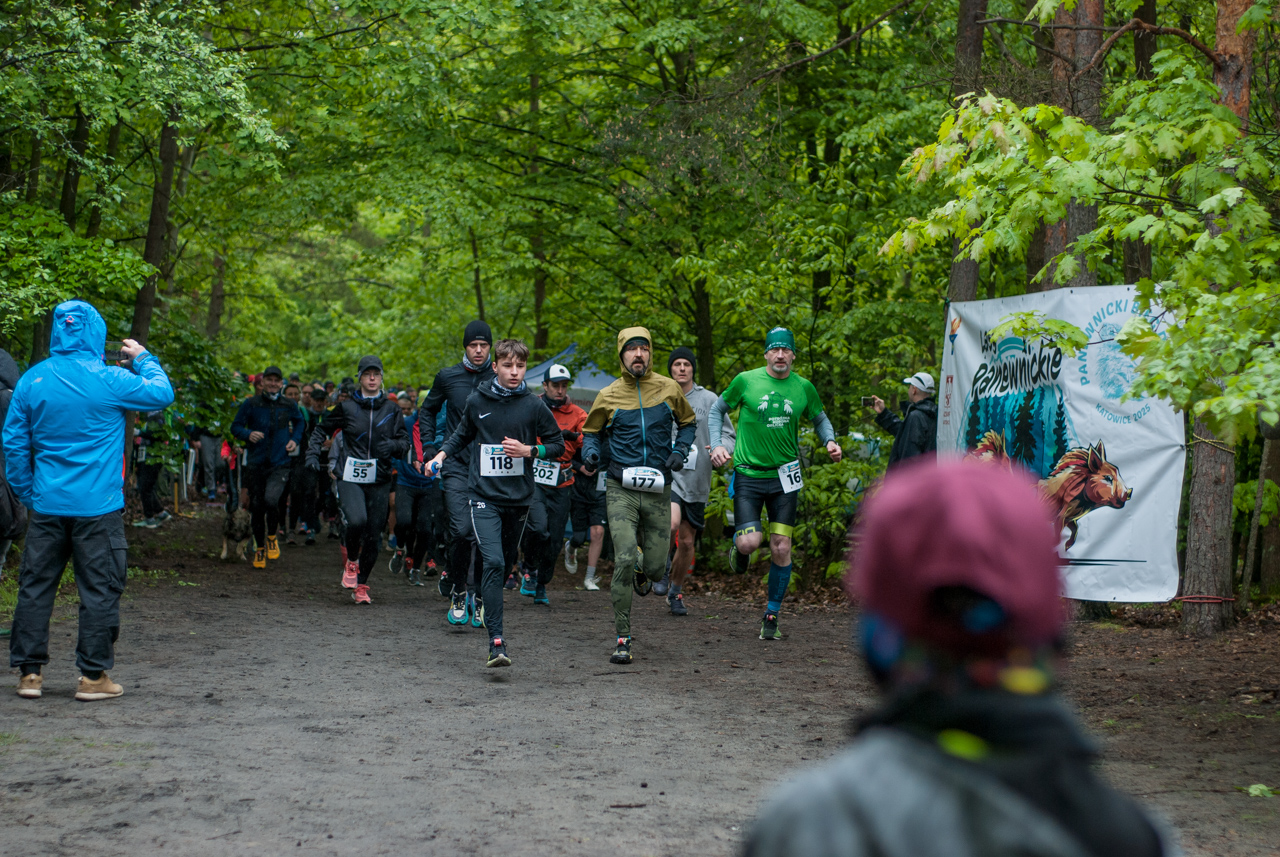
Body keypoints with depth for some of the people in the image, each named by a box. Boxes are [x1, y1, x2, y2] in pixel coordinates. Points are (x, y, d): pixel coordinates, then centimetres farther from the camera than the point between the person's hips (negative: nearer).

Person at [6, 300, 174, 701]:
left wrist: (27, 494, 16)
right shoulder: (109, 380, -10)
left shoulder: (32, 380, 3)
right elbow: (163, 393, 2)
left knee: (35, 586, 10)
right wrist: (144, 360, 18)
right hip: (98, 507, -4)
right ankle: (93, 676, 6)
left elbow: (13, 443, 7)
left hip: (47, 506, 4)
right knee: (99, 589, 4)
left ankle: (29, 672, 13)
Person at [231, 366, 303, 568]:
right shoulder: (251, 404, -1)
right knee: (257, 507, 6)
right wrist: (248, 434, -16)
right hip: (256, 462, 1)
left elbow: (299, 422, 24)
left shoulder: (288, 405, 4)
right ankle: (259, 549, 26)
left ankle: (272, 537, 3)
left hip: (280, 463, -1)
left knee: (271, 499, -24)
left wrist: (295, 439, 7)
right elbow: (235, 426, 4)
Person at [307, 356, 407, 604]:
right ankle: (351, 561, 3)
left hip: (379, 480, 2)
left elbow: (405, 441, 10)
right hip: (350, 477, -2)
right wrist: (312, 453, 5)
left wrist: (393, 445, -13)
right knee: (356, 521, -26)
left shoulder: (391, 408, 8)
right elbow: (322, 429, 18)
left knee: (373, 535, 2)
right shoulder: (347, 407, 5)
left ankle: (361, 586, 18)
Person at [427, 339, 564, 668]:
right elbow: (462, 434, 21)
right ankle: (496, 641, -21)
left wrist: (528, 450, -9)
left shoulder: (534, 406, 0)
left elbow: (558, 445, 7)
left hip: (519, 497, 2)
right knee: (493, 563, -16)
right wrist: (442, 454, 4)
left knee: (506, 563, 12)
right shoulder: (477, 402, 3)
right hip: (484, 495, -2)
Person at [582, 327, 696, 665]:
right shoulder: (608, 396, 2)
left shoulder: (668, 389, 4)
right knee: (625, 560, -18)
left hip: (658, 490, 2)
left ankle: (642, 573, 43)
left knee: (655, 568, 2)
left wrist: (680, 450, 2)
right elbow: (591, 431, 16)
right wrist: (590, 452, -6)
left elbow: (688, 422, 20)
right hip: (621, 488, -2)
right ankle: (623, 640, -10)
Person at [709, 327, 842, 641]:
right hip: (748, 474, -2)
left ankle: (771, 616, 12)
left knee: (781, 550, -2)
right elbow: (718, 411, 8)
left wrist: (830, 441, -1)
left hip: (784, 476, 2)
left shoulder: (803, 387, 3)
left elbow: (819, 418, 19)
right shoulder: (746, 381, -4)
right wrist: (718, 444, -7)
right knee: (750, 542, -17)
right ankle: (739, 547, 23)